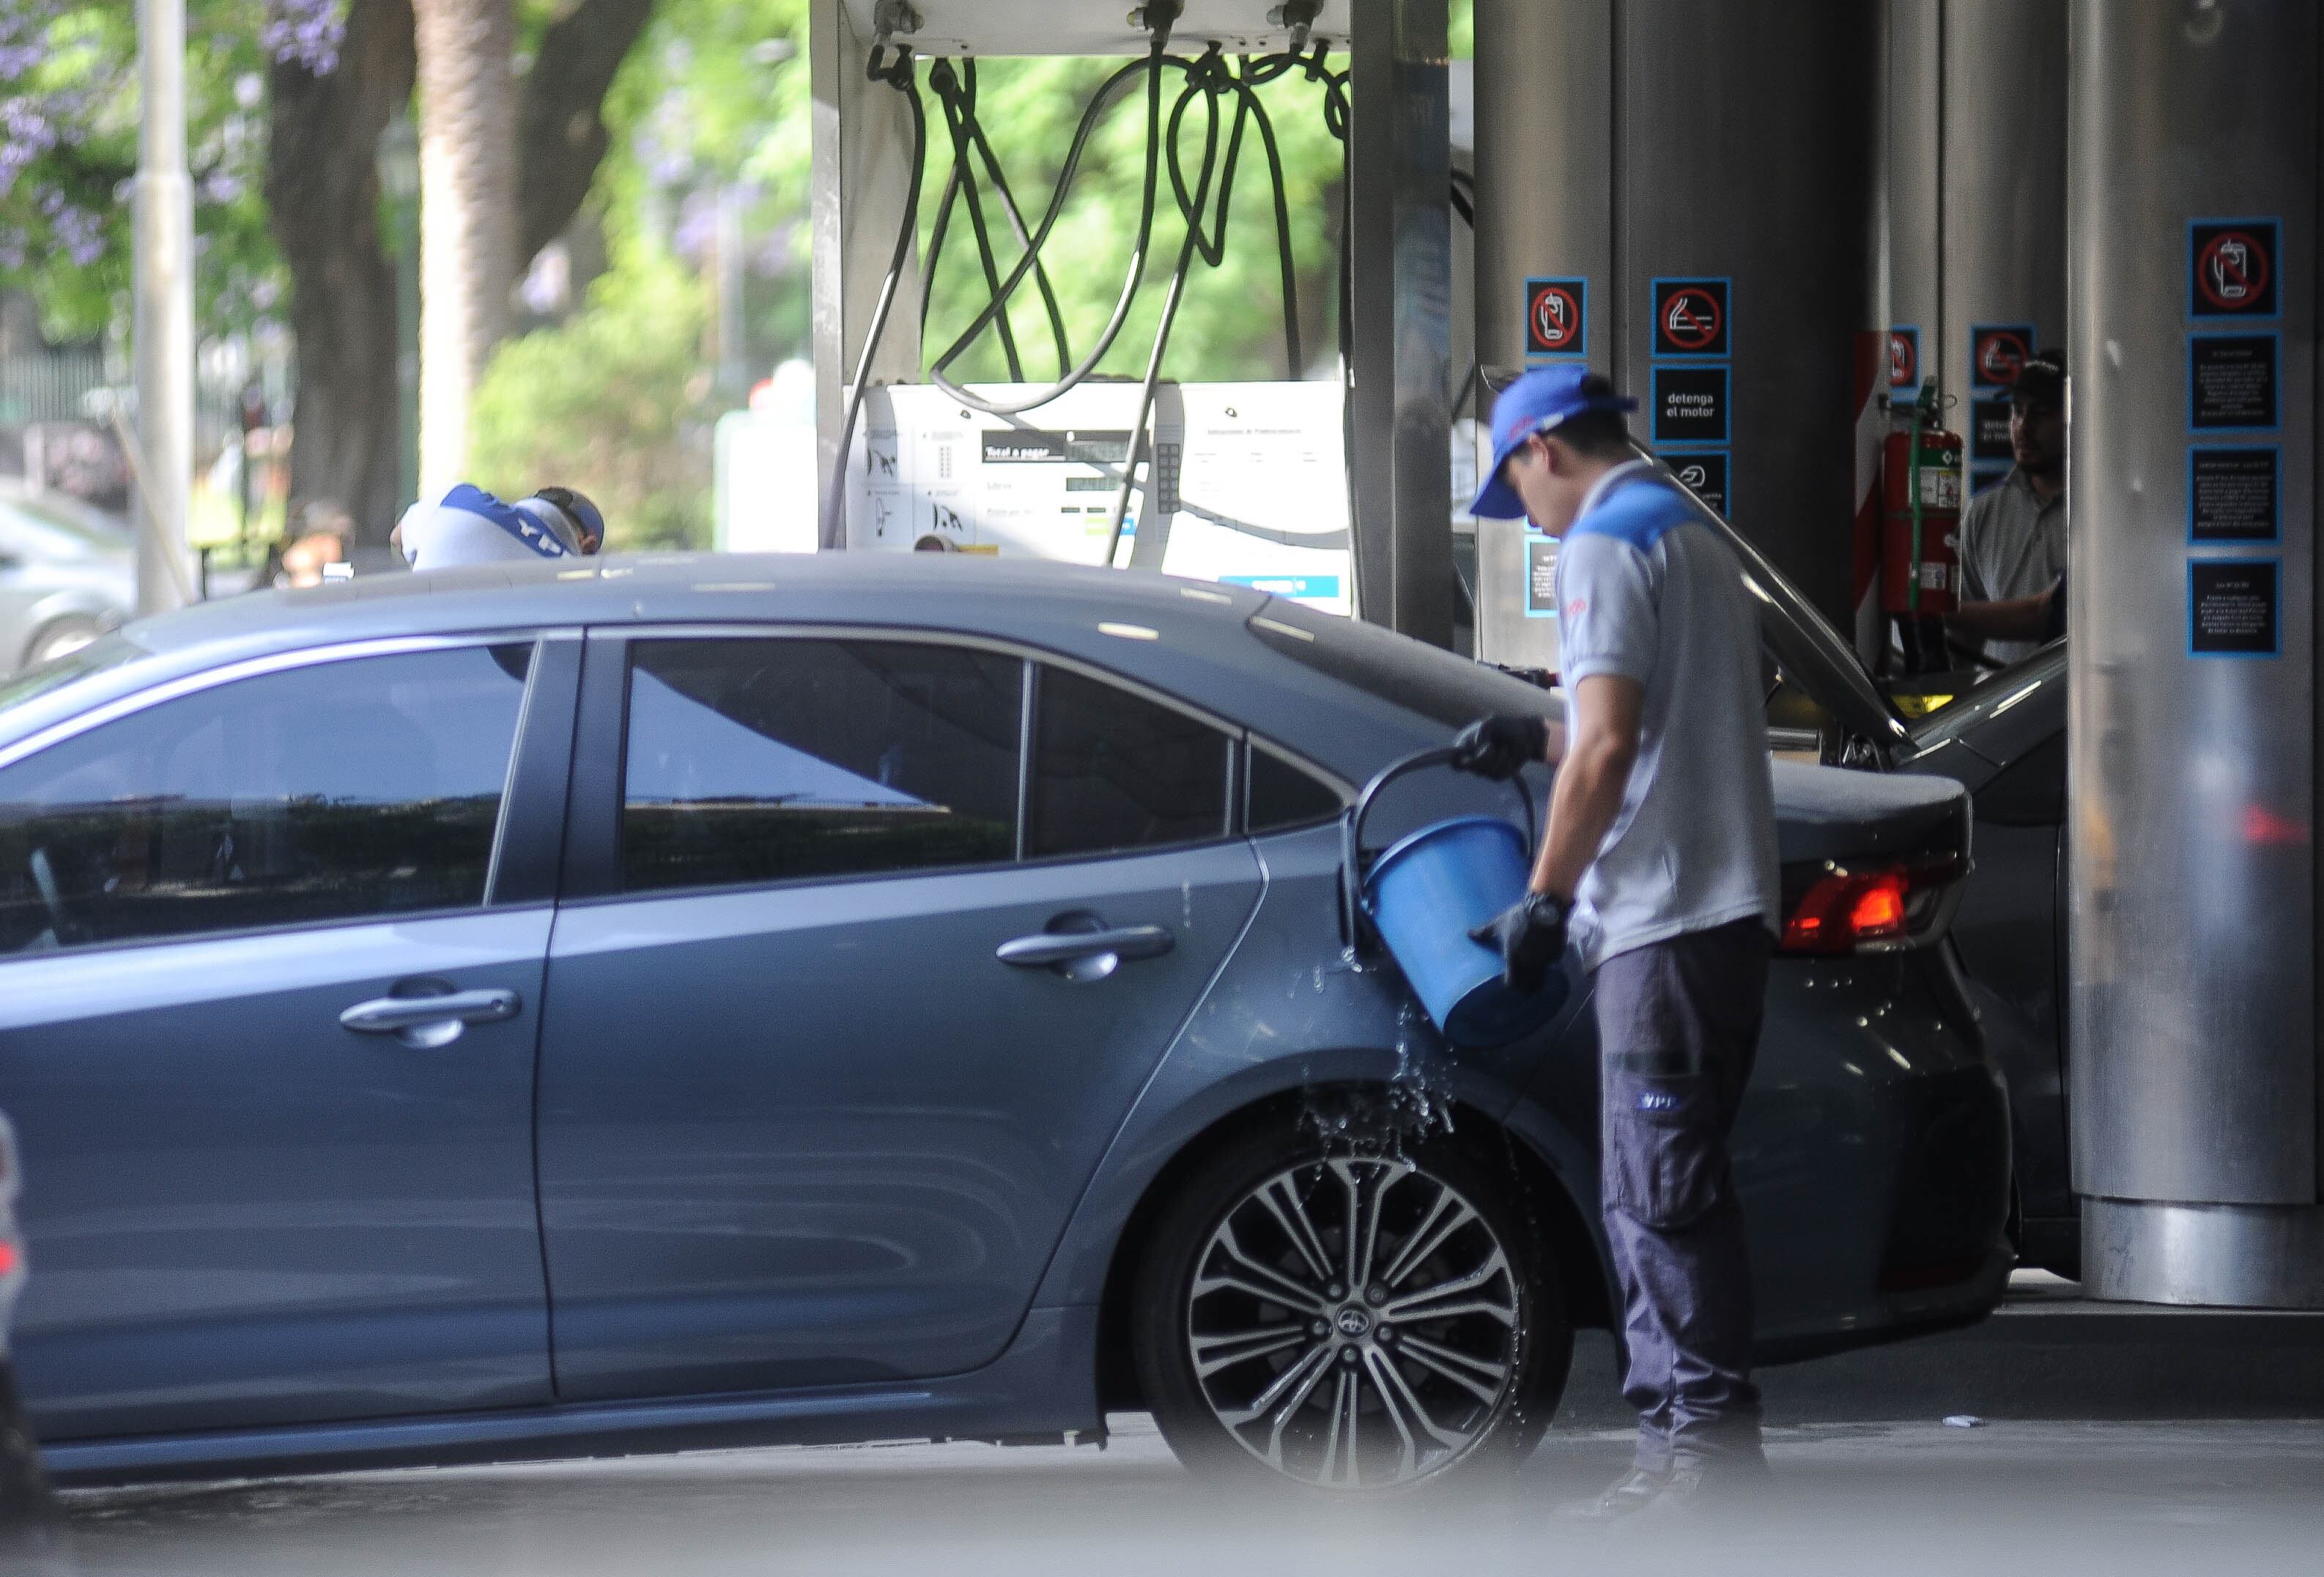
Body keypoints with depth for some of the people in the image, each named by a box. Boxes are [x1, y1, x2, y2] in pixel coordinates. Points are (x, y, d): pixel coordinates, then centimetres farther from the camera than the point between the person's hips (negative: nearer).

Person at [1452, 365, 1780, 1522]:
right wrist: (1535, 743, 36)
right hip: (1727, 904, 10)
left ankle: (1707, 1429, -10)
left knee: (1665, 1188, -9)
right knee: (1651, 1189, 12)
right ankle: (1678, 1427, 14)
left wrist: (1543, 900, -14)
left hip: (1663, 919, -10)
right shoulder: (1693, 539, 21)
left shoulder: (1604, 545, -10)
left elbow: (1609, 747, -18)